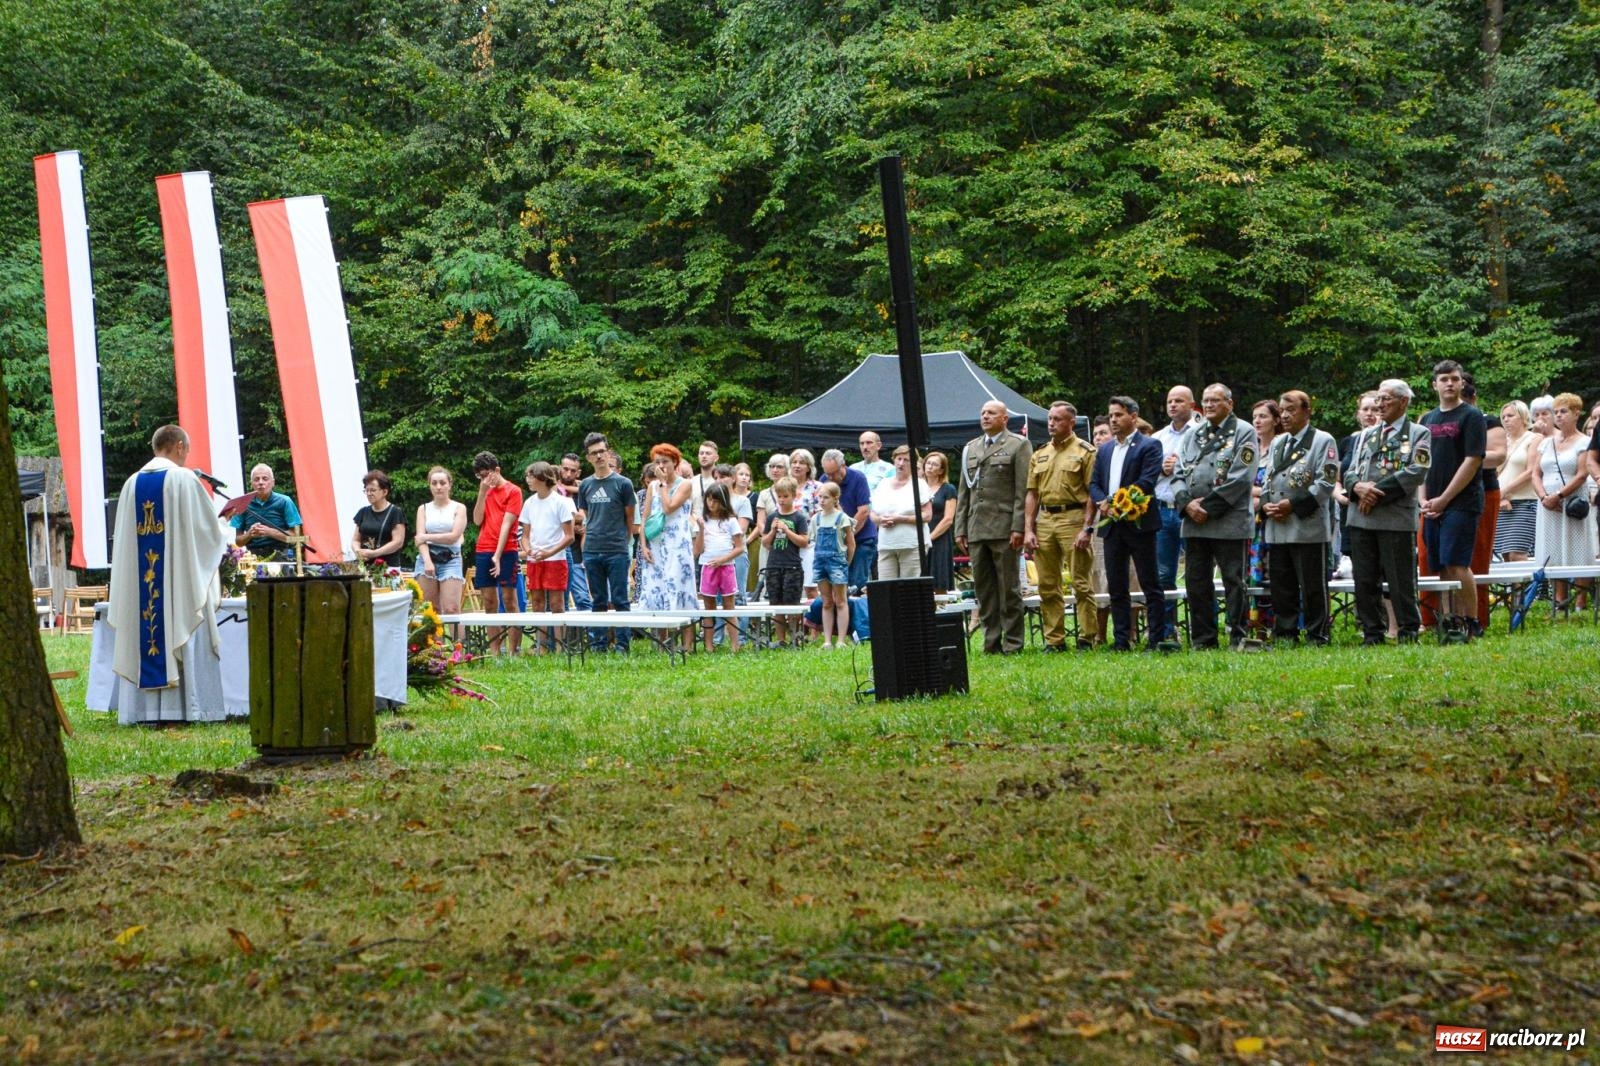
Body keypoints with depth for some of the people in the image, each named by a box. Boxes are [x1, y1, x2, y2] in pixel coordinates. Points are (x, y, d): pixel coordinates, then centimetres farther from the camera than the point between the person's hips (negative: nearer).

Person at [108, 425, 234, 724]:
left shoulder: (132, 483, 8)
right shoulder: (184, 479, -6)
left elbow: (123, 537, 12)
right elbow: (211, 527, -2)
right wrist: (224, 531, 20)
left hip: (138, 580, 4)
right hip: (181, 577, -4)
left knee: (140, 637, 5)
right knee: (184, 639, 0)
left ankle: (145, 710, 3)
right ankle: (188, 707, -2)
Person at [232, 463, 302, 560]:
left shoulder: (284, 502, 4)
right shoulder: (244, 505, 10)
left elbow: (295, 536, -1)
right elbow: (237, 541, 12)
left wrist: (270, 532, -11)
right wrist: (249, 534, -9)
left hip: (279, 555, -2)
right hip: (253, 556, 2)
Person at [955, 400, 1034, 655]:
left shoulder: (1019, 445, 1)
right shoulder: (970, 448, 19)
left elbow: (1024, 491, -6)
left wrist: (1018, 528, -14)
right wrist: (960, 529, 11)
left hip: (1004, 529, -6)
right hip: (976, 529, 6)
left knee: (1008, 587, -2)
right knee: (983, 589, 6)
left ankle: (1012, 643, 2)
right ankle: (991, 641, 10)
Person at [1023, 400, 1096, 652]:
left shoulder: (1085, 452, -1)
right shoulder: (1040, 455, 17)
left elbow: (1093, 493, -6)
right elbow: (1032, 494, 17)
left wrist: (1087, 528, -14)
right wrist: (1028, 530, 8)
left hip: (1073, 517, -6)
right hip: (1044, 520, 6)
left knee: (1081, 582, -5)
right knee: (1048, 586, 6)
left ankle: (1087, 638, 0)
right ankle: (1054, 640, 11)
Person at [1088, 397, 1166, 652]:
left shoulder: (1149, 446, -3)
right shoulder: (1104, 450, 17)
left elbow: (1147, 482, -14)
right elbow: (1094, 483, 14)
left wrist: (1114, 501, -17)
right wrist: (1102, 502, -7)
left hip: (1138, 523, -6)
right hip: (1112, 525, 6)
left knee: (1150, 583, -2)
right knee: (1116, 587, 7)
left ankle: (1157, 639, 0)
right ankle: (1121, 641, 11)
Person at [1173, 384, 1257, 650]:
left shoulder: (1243, 432, -1)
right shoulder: (1194, 435, 18)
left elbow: (1240, 478, -11)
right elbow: (1179, 473, 13)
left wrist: (1208, 507, -13)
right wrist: (1187, 503, -6)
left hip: (1229, 522, -6)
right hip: (1194, 522, 6)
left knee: (1234, 582, -2)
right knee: (1196, 582, 7)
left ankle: (1238, 638, 3)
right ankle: (1202, 640, 14)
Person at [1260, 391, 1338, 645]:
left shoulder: (1323, 441, -1)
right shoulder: (1277, 443, 20)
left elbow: (1325, 483, -9)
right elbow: (1267, 480, 20)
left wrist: (1293, 505, -15)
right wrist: (1266, 504, -1)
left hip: (1308, 527, -6)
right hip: (1277, 527, 6)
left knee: (1312, 585, -2)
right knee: (1281, 585, 8)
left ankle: (1317, 636, 4)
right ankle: (1284, 634, 15)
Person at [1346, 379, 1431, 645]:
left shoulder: (1419, 434, 3)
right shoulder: (1365, 436, 20)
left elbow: (1416, 473, -9)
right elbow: (1351, 472, 16)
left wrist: (1377, 492, -13)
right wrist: (1359, 487, -8)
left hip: (1397, 518, -5)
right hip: (1361, 518, 5)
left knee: (1401, 581, -2)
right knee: (1364, 581, 6)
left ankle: (1408, 632, 6)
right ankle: (1372, 633, 13)